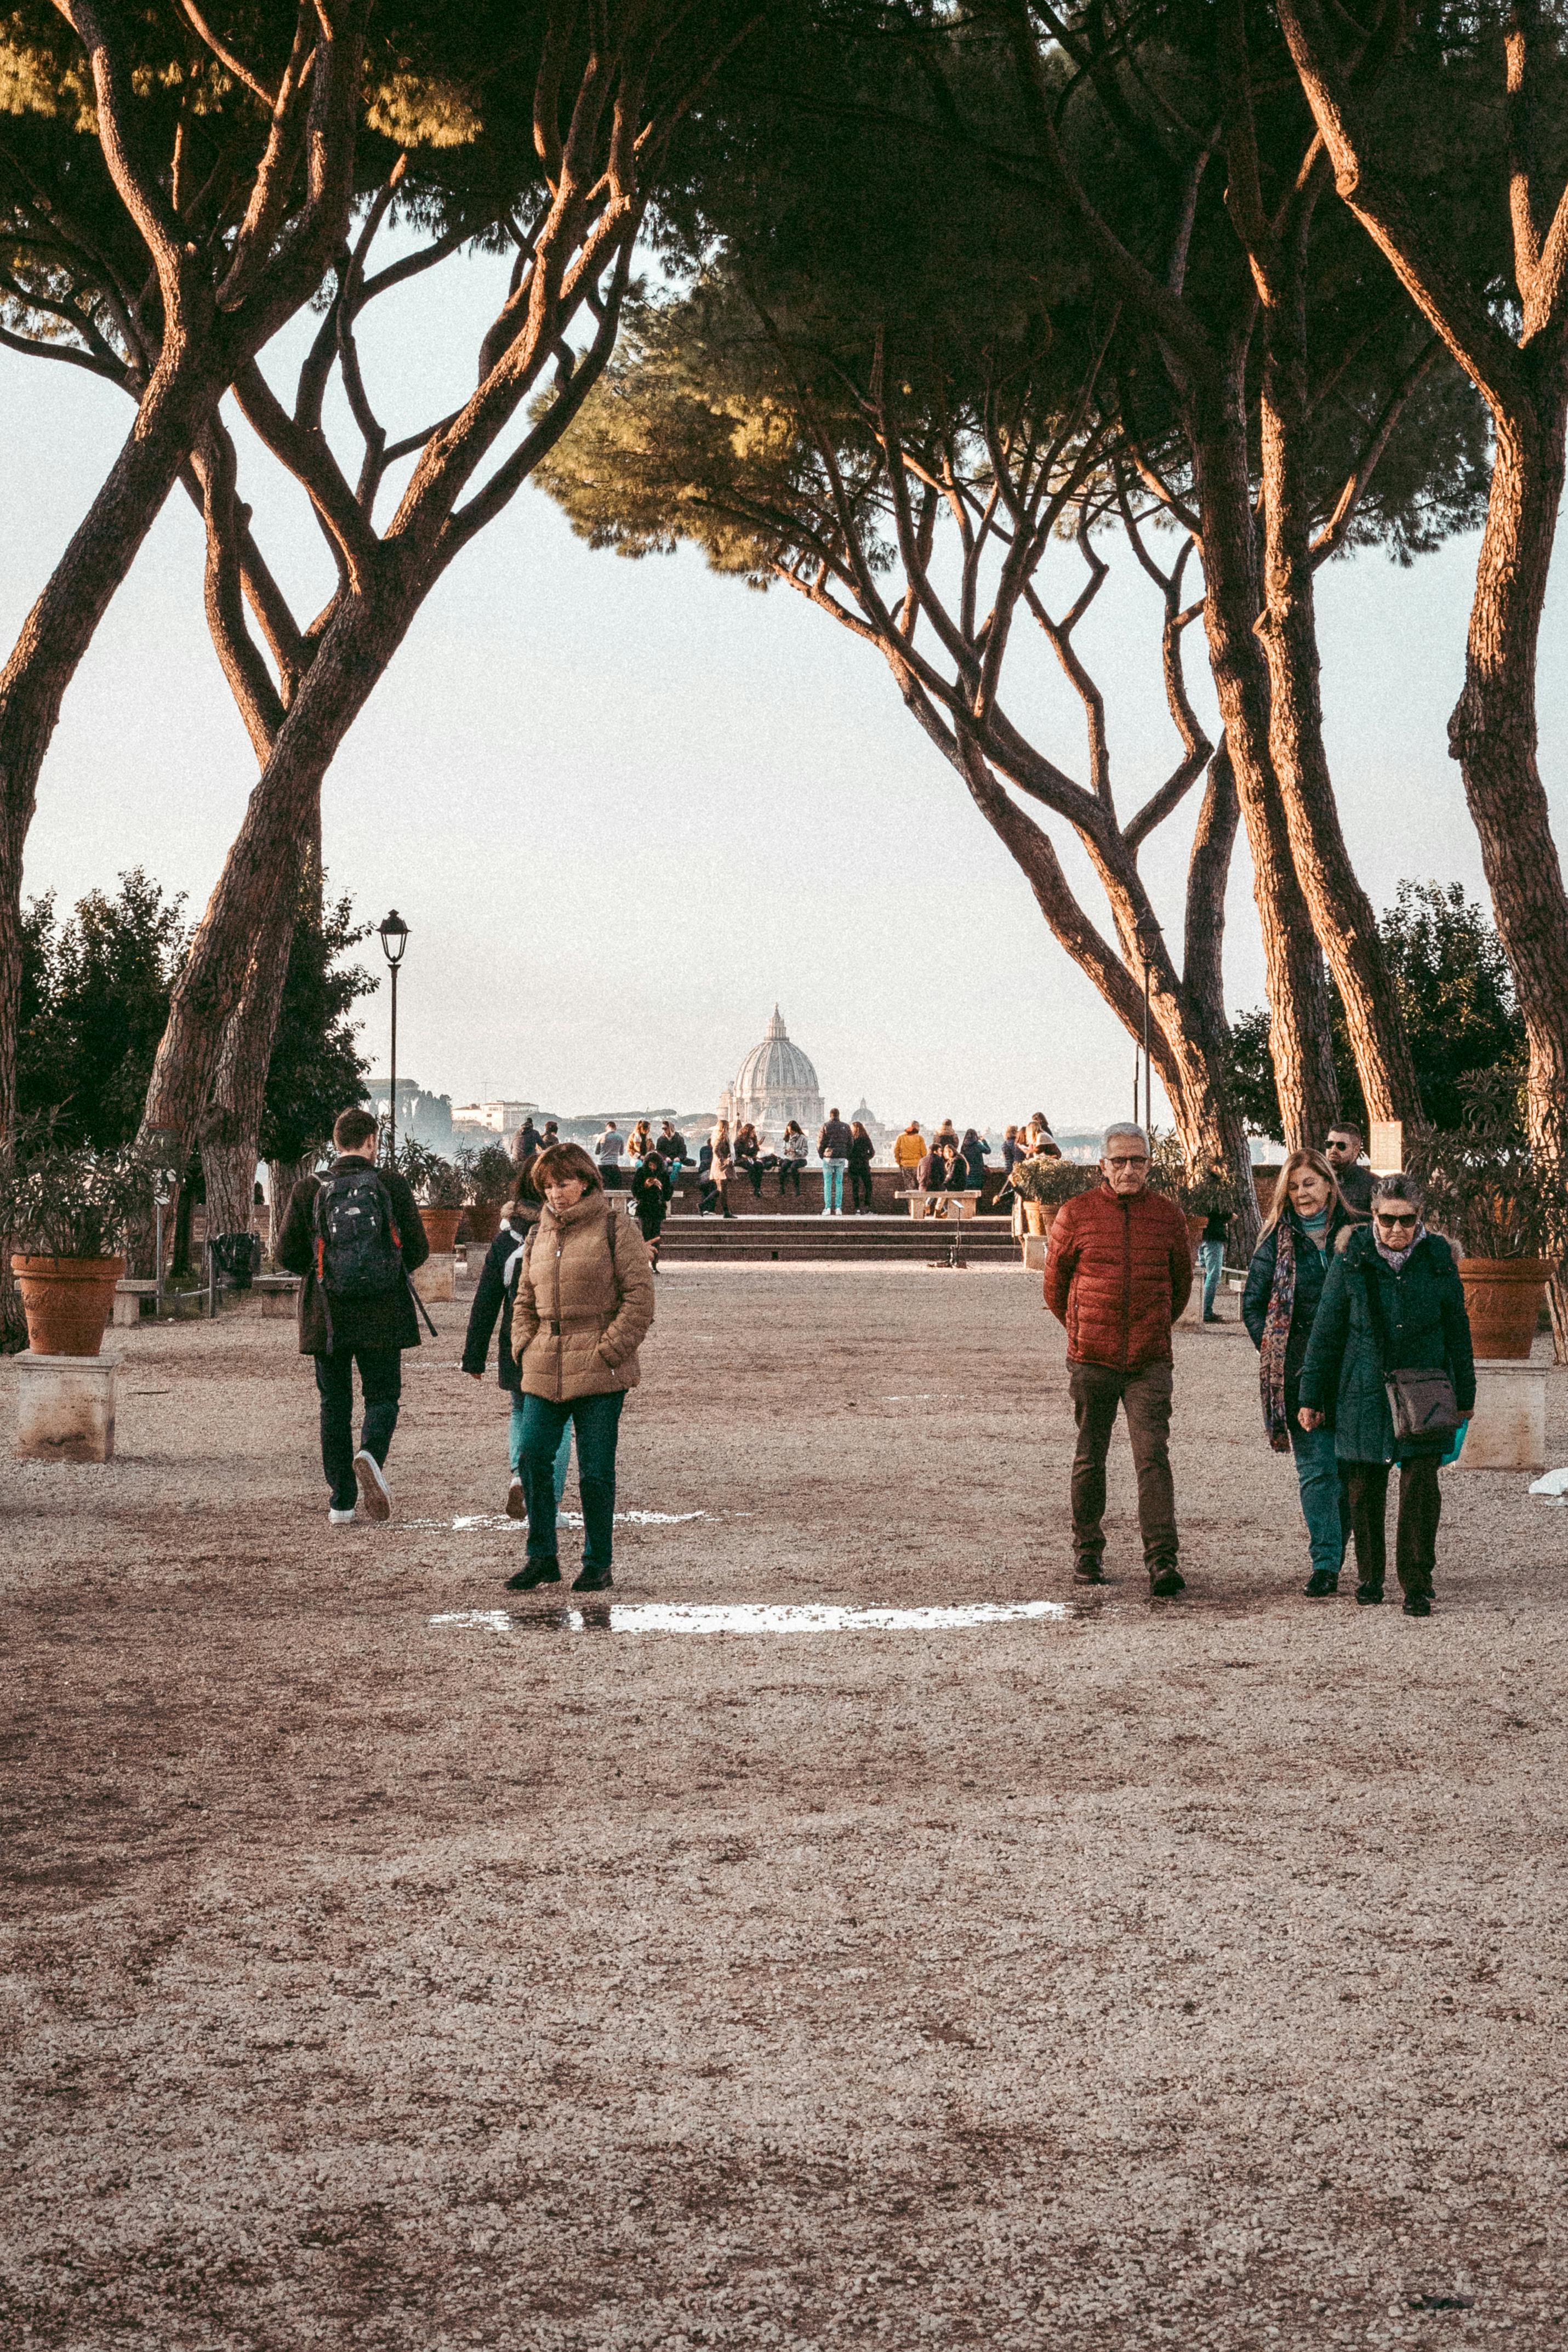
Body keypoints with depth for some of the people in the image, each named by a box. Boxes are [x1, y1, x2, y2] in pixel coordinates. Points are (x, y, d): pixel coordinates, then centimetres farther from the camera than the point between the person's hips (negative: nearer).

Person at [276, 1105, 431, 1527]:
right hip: (381, 1317, -1)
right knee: (382, 1395, 11)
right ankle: (371, 1454, -20)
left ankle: (341, 1502, 9)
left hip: (327, 1317, 1)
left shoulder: (309, 1190, -2)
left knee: (334, 1405, 10)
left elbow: (287, 1254, -1)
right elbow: (418, 1250, -2)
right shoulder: (392, 1185, -4)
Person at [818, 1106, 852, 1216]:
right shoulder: (845, 1127, 5)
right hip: (841, 1158, 2)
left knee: (827, 1183, 2)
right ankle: (839, 1208, 3)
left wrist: (821, 1156, 8)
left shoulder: (825, 1126, -5)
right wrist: (848, 1157, 16)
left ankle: (828, 1208, -4)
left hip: (828, 1158, -2)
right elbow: (850, 1144, 8)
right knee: (839, 1183, 7)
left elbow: (820, 1143, -6)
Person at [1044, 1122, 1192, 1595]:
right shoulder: (1076, 1214, 0)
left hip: (1150, 1362, 0)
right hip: (1091, 1360, 0)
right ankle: (1087, 1552, 24)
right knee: (1090, 1459, 10)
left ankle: (1162, 1562, -12)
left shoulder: (1168, 1215, 4)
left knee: (1153, 1457, -10)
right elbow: (1055, 1284, 11)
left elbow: (1181, 1283, 19)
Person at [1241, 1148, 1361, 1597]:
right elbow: (1252, 1304, 8)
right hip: (1298, 1372, -1)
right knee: (1315, 1467, -7)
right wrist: (1274, 1355, -2)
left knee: (1348, 1468, 4)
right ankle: (1324, 1565, -8)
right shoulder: (1277, 1240, 5)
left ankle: (1334, 1558, 18)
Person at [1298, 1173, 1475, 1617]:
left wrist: (1464, 1395, 11)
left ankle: (1416, 1584, 2)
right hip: (1365, 1393, 0)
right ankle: (1369, 1576, 25)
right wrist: (1311, 1397, 3)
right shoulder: (1352, 1258, -3)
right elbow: (1326, 1331, 2)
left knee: (1422, 1488, -8)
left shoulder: (1438, 1259, 1)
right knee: (1365, 1489, 8)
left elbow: (1457, 1330, 9)